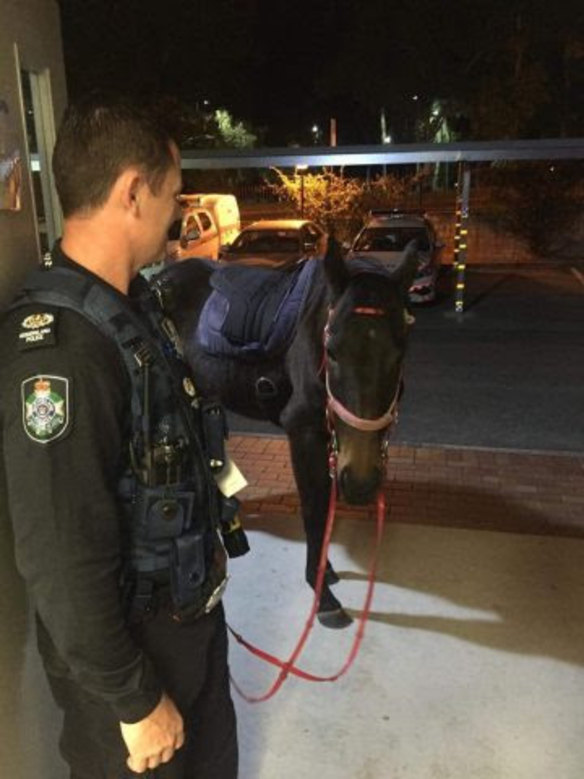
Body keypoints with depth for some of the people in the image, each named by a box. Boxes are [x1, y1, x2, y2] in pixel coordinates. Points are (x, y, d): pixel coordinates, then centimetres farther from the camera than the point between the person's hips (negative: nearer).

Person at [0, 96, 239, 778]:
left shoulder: (133, 304, -1)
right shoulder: (55, 349, -32)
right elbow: (63, 564, -28)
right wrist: (136, 701, -17)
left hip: (191, 609, 8)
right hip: (125, 645, -8)